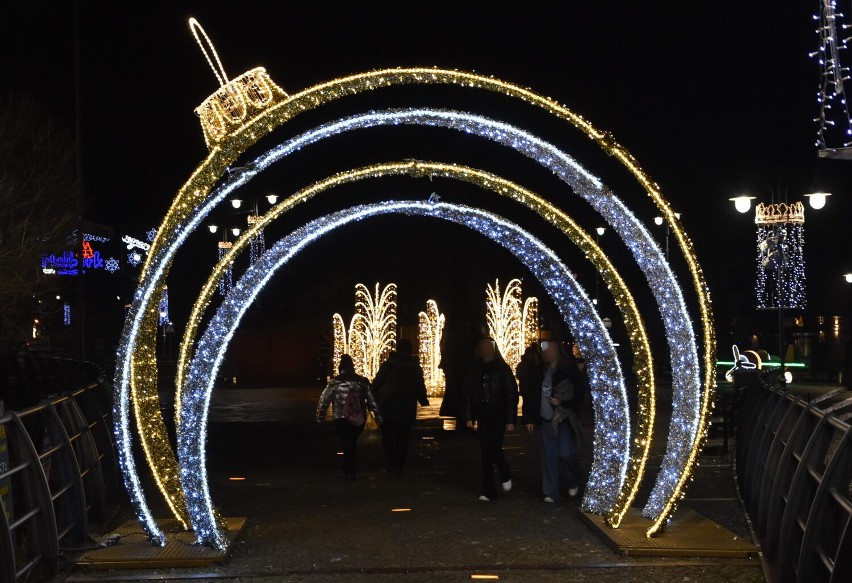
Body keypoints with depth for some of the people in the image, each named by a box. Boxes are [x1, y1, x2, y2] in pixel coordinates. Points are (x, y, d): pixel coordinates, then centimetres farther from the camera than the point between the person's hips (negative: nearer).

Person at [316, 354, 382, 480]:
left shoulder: (335, 383, -5)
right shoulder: (363, 382, 3)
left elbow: (324, 400, -3)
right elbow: (372, 399, 3)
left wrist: (320, 417, 8)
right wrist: (378, 416, 8)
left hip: (341, 419, -3)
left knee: (347, 444, 5)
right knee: (352, 443, 20)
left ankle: (349, 472, 0)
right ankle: (352, 467, 26)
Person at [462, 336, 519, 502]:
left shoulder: (503, 369, -5)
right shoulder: (475, 370, 3)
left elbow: (512, 395, -5)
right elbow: (468, 395, 5)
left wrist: (511, 420, -10)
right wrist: (469, 417, -1)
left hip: (499, 418, -3)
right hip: (482, 418, 3)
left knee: (495, 449, -10)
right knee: (485, 454, 3)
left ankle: (505, 476, 21)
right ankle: (488, 491, 10)